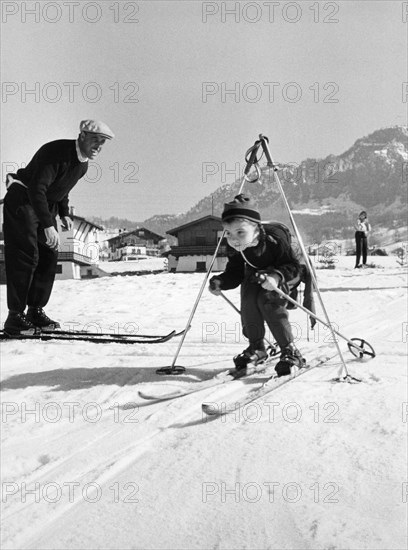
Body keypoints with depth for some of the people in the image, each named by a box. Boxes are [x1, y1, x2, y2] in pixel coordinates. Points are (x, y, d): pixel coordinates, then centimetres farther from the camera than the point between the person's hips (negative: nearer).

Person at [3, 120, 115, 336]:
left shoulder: (82, 165, 4)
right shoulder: (56, 152, -24)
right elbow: (37, 189, -33)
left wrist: (64, 213, 9)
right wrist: (47, 225, -39)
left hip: (46, 205, 9)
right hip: (22, 200, -9)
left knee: (49, 256, 4)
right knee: (26, 256, -13)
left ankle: (36, 311, 10)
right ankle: (15, 316, -9)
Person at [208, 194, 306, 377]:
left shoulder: (275, 238, -37)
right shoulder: (236, 248, -20)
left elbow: (293, 266, -32)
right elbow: (234, 272, -9)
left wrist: (276, 276, -52)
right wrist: (221, 282, -30)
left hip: (284, 274, -5)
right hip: (255, 273, 5)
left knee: (268, 300, -29)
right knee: (248, 298, -22)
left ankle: (290, 351, -20)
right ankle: (256, 347, -4)